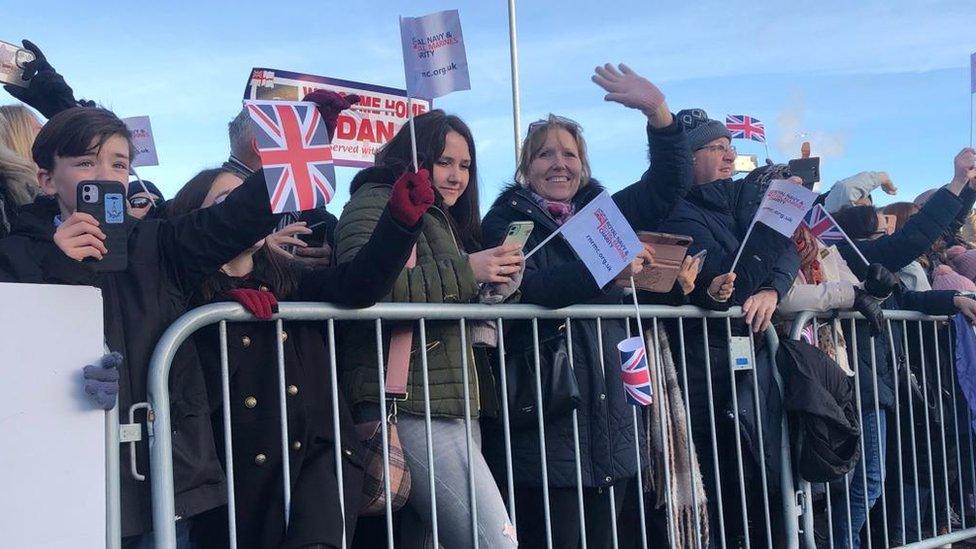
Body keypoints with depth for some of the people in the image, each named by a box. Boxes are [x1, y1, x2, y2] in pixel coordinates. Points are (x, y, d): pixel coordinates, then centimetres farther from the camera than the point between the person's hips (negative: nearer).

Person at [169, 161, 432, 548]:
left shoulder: (289, 281, 14)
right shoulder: (187, 299, 1)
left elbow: (357, 284, -4)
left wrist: (401, 218, -17)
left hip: (320, 450, 2)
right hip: (243, 471, -1)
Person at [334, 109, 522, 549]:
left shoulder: (444, 220, 26)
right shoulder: (375, 203, -1)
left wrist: (500, 285, 10)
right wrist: (466, 272, -16)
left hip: (455, 404, 9)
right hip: (410, 407, -9)